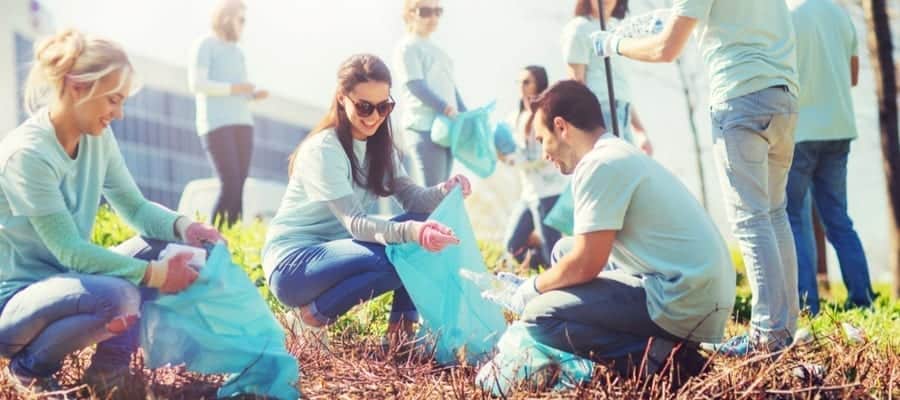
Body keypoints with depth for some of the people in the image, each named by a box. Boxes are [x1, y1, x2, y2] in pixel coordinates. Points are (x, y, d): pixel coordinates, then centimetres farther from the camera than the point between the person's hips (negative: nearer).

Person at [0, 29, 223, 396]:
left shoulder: (97, 138, 0)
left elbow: (135, 207, 6)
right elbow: (69, 251, -25)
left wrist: (182, 226, -15)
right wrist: (154, 274, -25)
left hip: (61, 281, 8)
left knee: (165, 244, -5)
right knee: (117, 296, -35)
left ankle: (110, 364, -2)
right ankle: (30, 366, -6)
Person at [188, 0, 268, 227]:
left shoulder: (237, 52, 22)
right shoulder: (205, 45, -2)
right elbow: (197, 84, -14)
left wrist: (254, 94, 5)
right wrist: (233, 88, -15)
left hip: (242, 125, 8)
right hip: (216, 124, -7)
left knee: (238, 189, -3)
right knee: (230, 186, -17)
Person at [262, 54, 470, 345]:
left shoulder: (378, 145, 6)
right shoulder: (323, 149, -19)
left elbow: (411, 198, -4)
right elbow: (354, 223, -28)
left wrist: (445, 191, -27)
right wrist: (411, 231, -44)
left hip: (336, 253, 8)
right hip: (292, 264, -8)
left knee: (425, 229, -11)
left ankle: (402, 326, -6)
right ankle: (313, 315, -12)